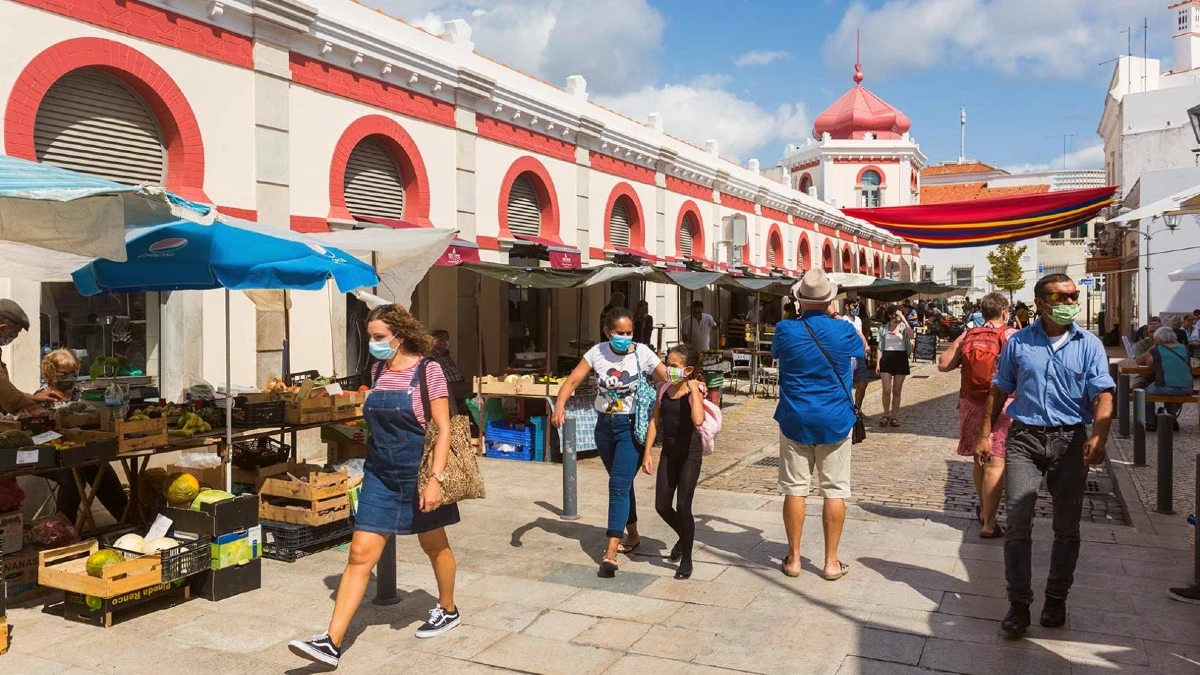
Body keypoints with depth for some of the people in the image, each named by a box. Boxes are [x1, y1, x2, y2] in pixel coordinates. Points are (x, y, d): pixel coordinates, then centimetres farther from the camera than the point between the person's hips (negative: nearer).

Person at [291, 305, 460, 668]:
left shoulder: (428, 371, -13)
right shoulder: (377, 371, 5)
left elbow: (443, 429, -15)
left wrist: (435, 478, -24)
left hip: (417, 474, -4)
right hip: (380, 474, 5)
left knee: (434, 544, 16)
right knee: (361, 553, -2)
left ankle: (448, 610, 39)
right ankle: (332, 642, -2)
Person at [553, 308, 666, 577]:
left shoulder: (642, 353, -12)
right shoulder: (597, 353, -4)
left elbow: (668, 382, -14)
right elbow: (573, 381, -7)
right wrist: (560, 404, -24)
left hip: (631, 426, -4)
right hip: (604, 425, 4)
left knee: (618, 485, -12)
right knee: (622, 484, 18)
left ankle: (611, 553, -11)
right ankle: (633, 535, 38)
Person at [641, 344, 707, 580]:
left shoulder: (694, 391, -15)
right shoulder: (663, 389, 2)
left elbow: (698, 420, -35)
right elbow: (655, 421, 7)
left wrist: (693, 390, -29)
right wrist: (647, 453, 4)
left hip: (690, 452, -6)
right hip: (668, 451, 6)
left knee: (683, 507, -5)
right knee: (662, 506, 7)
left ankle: (686, 559, 14)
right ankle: (684, 537, 38)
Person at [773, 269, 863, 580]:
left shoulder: (786, 330, -8)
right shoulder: (843, 330, -8)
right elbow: (863, 349, 16)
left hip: (795, 420, 0)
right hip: (835, 421, 0)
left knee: (795, 488, 7)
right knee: (835, 490, 7)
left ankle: (793, 558, 14)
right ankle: (831, 562, 12)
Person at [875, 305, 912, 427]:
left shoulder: (903, 327, 3)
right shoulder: (883, 328, 4)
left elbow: (911, 336, -19)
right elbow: (879, 347, 6)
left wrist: (904, 319, -19)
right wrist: (877, 363, -1)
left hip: (901, 358, 0)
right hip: (886, 359, 0)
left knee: (897, 391, 5)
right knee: (887, 390, -6)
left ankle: (894, 416, 14)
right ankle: (886, 415, 12)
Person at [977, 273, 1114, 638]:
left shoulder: (1089, 344, 1)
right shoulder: (1018, 342, 3)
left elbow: (1103, 394, -8)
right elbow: (999, 391, 8)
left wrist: (1098, 437, -25)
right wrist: (984, 435, 4)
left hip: (1070, 440, 1)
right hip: (1024, 439, 0)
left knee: (1067, 527, 10)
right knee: (1017, 525, -5)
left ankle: (1056, 598, 27)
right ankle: (1018, 603, 4)